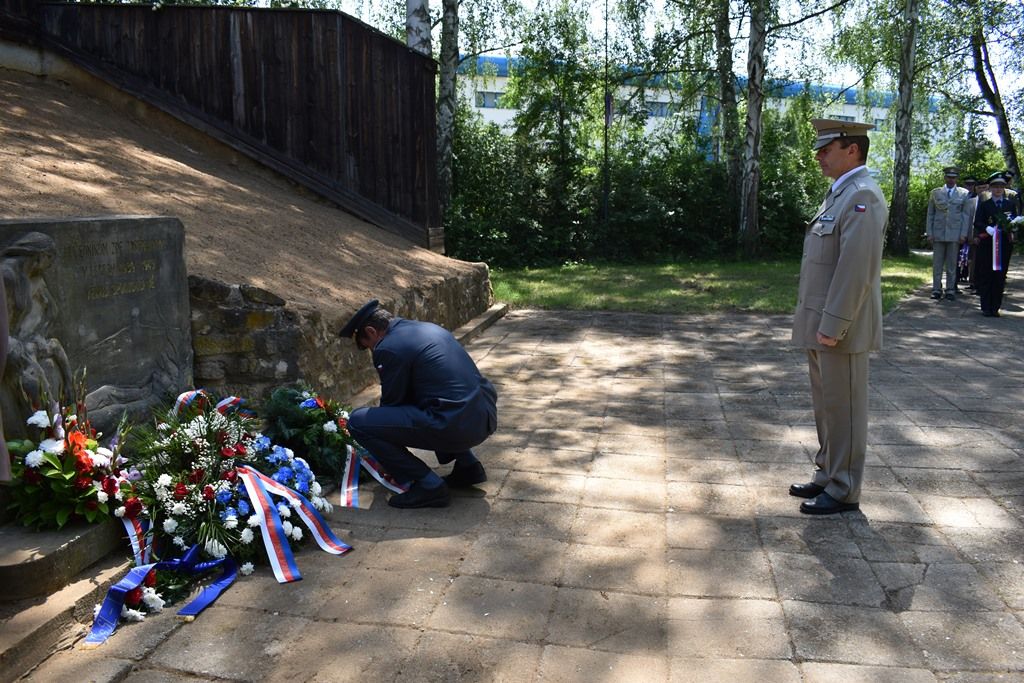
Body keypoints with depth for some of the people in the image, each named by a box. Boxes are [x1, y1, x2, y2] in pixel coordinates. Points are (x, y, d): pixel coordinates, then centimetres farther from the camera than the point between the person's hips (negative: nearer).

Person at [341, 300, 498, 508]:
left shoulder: (388, 349, -6)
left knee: (358, 422, -2)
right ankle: (467, 465, 25)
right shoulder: (429, 327, 21)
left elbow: (392, 402, 3)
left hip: (457, 426, -9)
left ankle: (429, 485, -1)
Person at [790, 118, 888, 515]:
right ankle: (827, 475, 30)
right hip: (821, 325, 10)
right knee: (826, 406, 17)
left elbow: (857, 269, -23)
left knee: (843, 409, 1)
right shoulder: (839, 193, 16)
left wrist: (833, 327, -22)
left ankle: (843, 492, 13)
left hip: (840, 328, -10)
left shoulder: (863, 196, -16)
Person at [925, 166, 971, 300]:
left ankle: (950, 289, 9)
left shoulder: (964, 194, 7)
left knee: (952, 263, 3)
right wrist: (929, 232, 1)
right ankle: (936, 289, 5)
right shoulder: (935, 193, 8)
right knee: (937, 263, 0)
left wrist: (964, 234, -4)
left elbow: (966, 215, 4)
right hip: (938, 233, 1)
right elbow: (930, 214, 8)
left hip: (955, 233, -1)